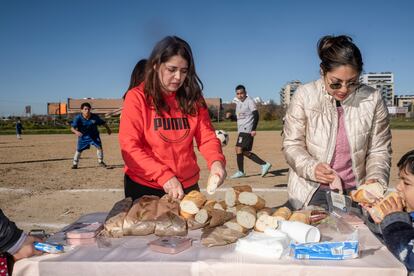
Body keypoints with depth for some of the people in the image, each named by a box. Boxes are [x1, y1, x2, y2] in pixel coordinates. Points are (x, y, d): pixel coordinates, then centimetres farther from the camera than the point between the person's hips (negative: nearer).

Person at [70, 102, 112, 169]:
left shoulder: (95, 117, -16)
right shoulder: (78, 118, -20)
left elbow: (103, 123, -1)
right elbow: (72, 127, -24)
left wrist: (108, 129, 8)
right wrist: (76, 131, -45)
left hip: (94, 135, 1)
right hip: (83, 136, -1)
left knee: (99, 147, -8)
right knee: (78, 149, 1)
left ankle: (100, 161, 13)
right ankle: (75, 164, 20)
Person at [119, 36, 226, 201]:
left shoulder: (193, 98, 1)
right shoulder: (137, 97, -10)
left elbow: (207, 137, 0)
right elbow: (129, 147, -15)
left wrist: (216, 161, -22)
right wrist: (163, 176, -26)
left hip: (187, 185, 4)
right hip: (144, 187, -3)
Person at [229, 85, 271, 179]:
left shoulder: (249, 101, -7)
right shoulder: (238, 103, 18)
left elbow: (256, 115, -16)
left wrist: (254, 129, -23)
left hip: (247, 130, -9)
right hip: (242, 130, 9)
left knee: (239, 148, -13)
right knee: (245, 151, 8)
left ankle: (240, 172, -4)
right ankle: (264, 164, 14)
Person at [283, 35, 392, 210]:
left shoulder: (373, 99, -5)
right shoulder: (304, 95, -9)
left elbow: (379, 150, 2)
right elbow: (292, 145, -5)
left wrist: (375, 179, -16)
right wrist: (311, 168, -22)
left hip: (356, 193, 1)